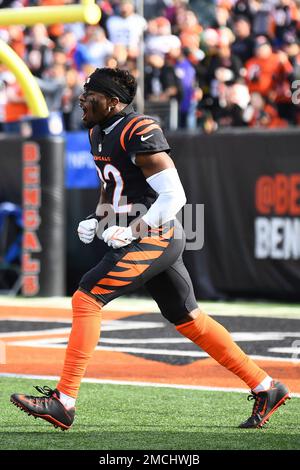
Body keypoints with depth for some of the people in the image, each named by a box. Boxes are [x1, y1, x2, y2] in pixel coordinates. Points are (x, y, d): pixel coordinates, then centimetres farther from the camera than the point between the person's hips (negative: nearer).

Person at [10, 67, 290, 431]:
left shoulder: (140, 133, -18)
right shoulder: (98, 133, 12)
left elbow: (174, 197, -20)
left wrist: (131, 231, -21)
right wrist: (95, 219, 11)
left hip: (154, 237, -10)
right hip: (159, 241, 10)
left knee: (86, 299, -14)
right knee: (188, 320, 13)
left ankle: (63, 402, -14)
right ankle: (266, 389, 20)